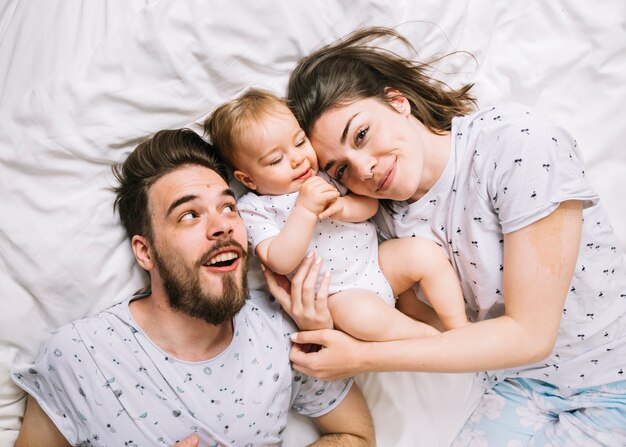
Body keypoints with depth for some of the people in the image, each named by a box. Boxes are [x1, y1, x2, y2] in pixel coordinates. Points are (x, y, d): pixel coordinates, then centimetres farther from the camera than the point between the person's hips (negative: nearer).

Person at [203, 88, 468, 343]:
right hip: (337, 294, -5)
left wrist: (342, 206, -20)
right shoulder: (253, 209, -11)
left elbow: (370, 204, 3)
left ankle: (460, 328, 0)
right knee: (361, 312, -35)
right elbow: (280, 263, -23)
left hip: (377, 261, 6)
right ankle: (430, 337, -11)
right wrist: (305, 208, -31)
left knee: (426, 251, -14)